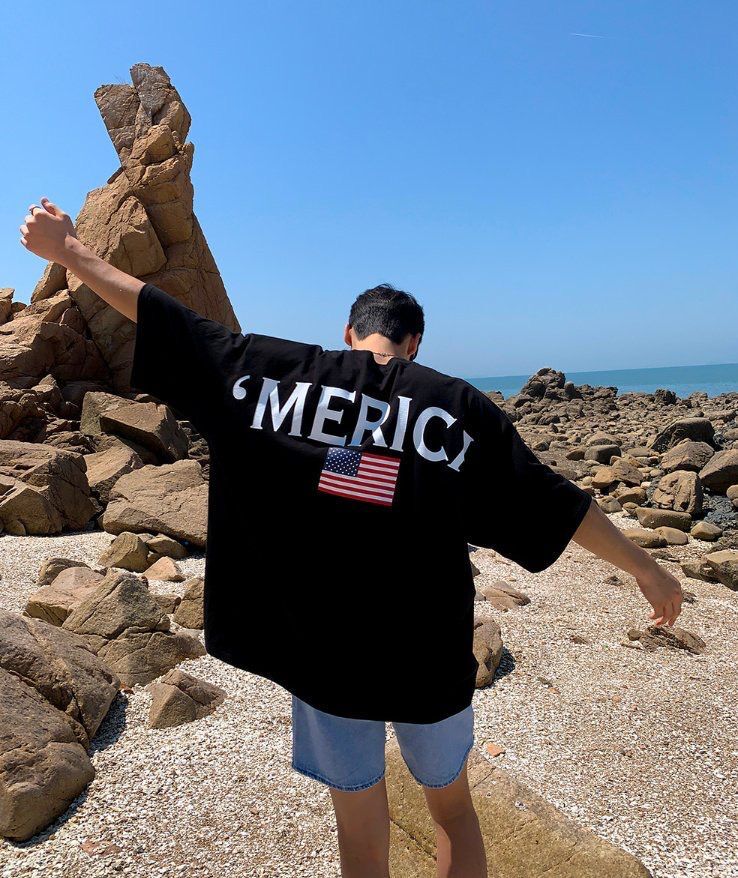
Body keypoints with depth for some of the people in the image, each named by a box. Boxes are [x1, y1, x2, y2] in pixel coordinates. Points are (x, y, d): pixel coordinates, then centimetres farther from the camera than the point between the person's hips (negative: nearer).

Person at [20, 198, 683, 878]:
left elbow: (163, 319, 3)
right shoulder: (459, 404, -4)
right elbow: (554, 503, -2)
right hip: (429, 657, 0)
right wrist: (646, 568, 10)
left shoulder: (273, 370, -4)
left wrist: (69, 250, 16)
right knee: (452, 804, 25)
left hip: (320, 652, 0)